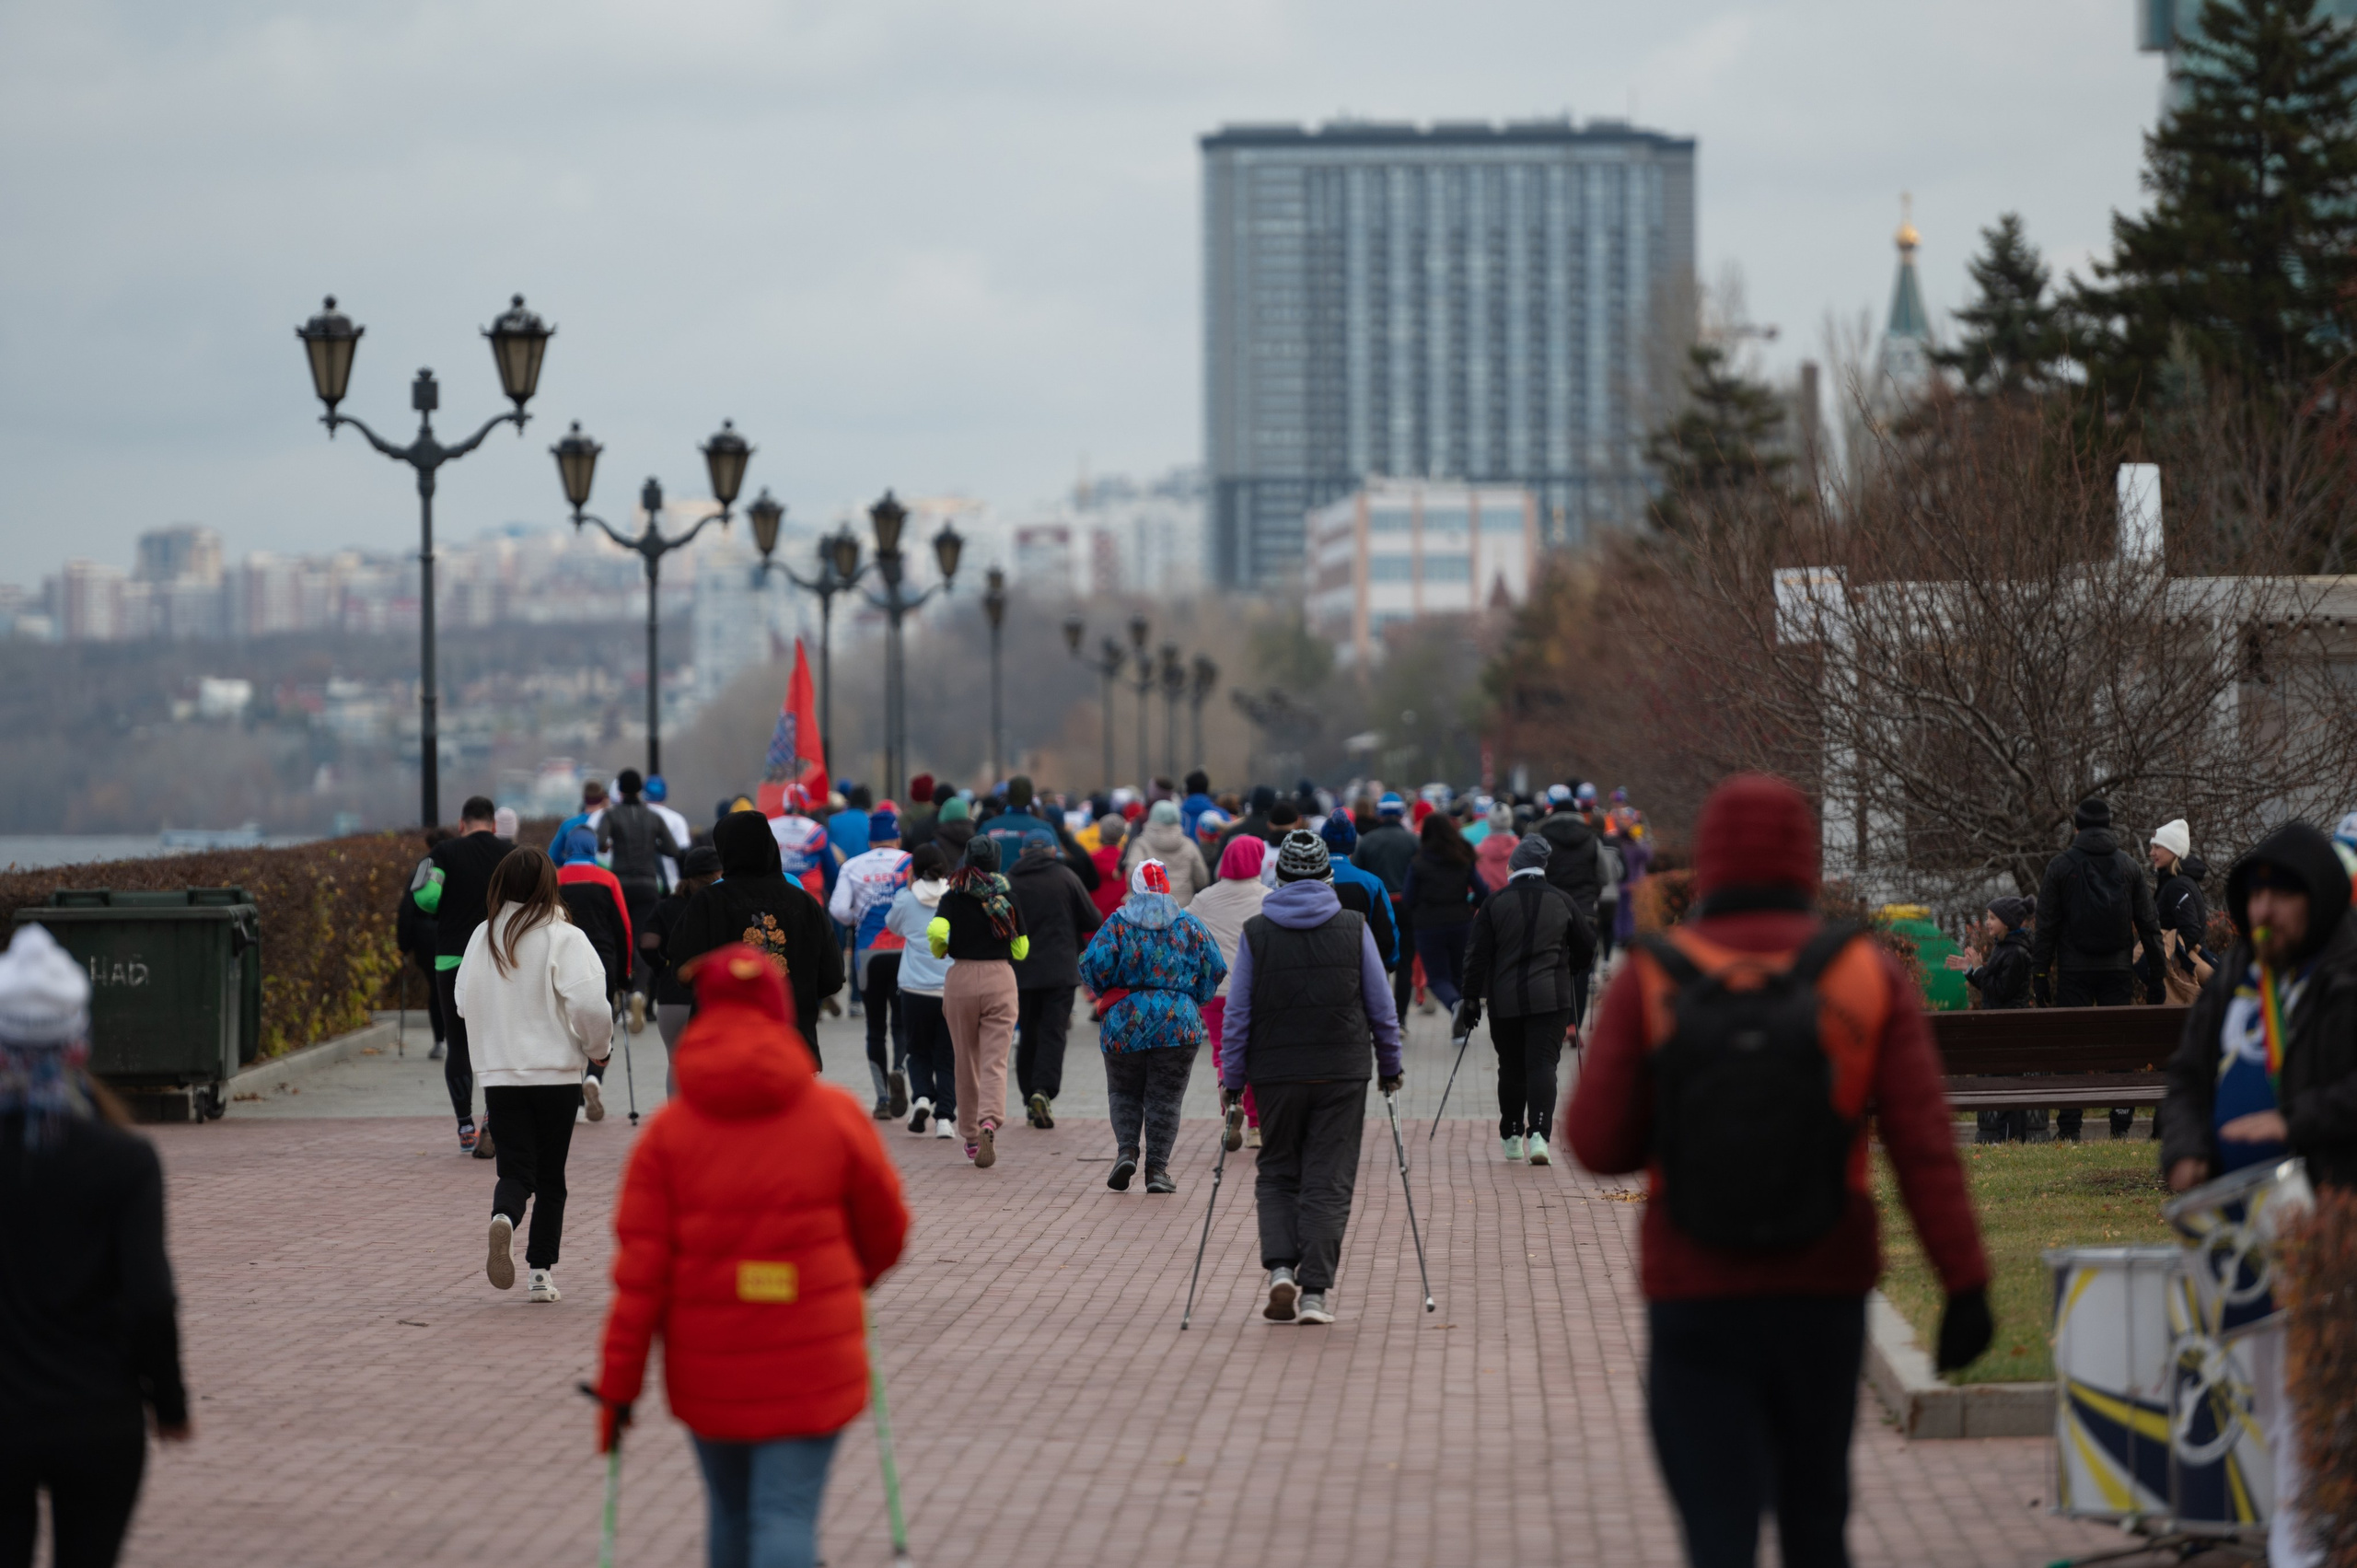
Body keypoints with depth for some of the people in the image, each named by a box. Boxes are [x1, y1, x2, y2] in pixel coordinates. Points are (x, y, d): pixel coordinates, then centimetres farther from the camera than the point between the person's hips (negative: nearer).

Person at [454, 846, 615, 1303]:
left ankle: (504, 1218, -30)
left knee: (514, 1169, 3)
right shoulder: (563, 938, -9)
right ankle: (542, 1271, 9)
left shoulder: (483, 937, 3)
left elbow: (464, 1000, 11)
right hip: (557, 1072, -2)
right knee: (551, 1175, 10)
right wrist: (598, 1048, 2)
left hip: (498, 1073, 2)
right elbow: (590, 1004, -16)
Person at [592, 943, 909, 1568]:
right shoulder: (835, 1115, -4)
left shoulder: (668, 1130, -4)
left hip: (708, 1373, 2)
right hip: (809, 1364, -2)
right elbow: (886, 1229, 8)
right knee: (786, 1517, -5)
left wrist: (617, 1384, -3)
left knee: (729, 1512, 19)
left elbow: (640, 1271, -8)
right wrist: (856, 1277, 31)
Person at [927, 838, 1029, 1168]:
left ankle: (971, 1137, 22)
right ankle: (989, 1121, -29)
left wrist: (940, 951, 3)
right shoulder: (1007, 897, 0)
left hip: (961, 979, 1)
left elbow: (936, 932, -18)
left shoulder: (953, 897, -2)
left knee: (966, 1063, 14)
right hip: (1000, 979, -1)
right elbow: (1021, 950, 3)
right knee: (995, 1061, -3)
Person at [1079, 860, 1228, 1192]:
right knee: (1165, 1098, 5)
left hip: (1125, 1021, 0)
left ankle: (1126, 1150, -7)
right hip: (1179, 1024, 0)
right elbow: (1216, 969, 3)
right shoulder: (1189, 926, 2)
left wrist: (1106, 992, 11)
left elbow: (1092, 965, -9)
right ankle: (1157, 1169, -1)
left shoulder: (1118, 924, -2)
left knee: (1124, 1093, 14)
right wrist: (1194, 1000, 18)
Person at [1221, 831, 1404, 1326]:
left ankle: (1281, 1268, -6)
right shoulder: (1353, 929, 0)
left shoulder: (1256, 933, -1)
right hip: (1342, 1074, 0)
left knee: (1277, 1174, 14)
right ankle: (1315, 1291, -2)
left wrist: (1232, 1080, 6)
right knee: (1329, 1181, 3)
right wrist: (1390, 1066, 16)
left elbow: (1236, 1015, 0)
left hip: (1275, 1075, 0)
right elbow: (1381, 1007, 4)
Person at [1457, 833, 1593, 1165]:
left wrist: (1471, 1000, 3)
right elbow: (1587, 947, 12)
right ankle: (1538, 1133, -22)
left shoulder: (1494, 903, -1)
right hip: (1551, 997, 0)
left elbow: (1477, 954, -2)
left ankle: (1511, 1138, 21)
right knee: (1543, 1064, -5)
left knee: (1511, 1069, 13)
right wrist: (1569, 973, 31)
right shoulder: (1561, 901, 3)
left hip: (1505, 1001, 0)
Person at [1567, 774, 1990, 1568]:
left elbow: (1596, 1142, -7)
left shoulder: (1650, 981, -5)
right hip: (1825, 1292, 2)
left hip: (1695, 1295, -2)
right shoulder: (1869, 976, -4)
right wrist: (1966, 1285, -10)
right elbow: (1923, 1145, -11)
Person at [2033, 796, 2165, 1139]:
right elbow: (2148, 925, 6)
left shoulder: (2060, 866, -1)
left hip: (2075, 970, -2)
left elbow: (2046, 925, -2)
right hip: (2118, 970, 2)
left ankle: (2069, 1127, -3)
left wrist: (2039, 972, 2)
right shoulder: (2129, 866, 6)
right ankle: (2121, 1123, 1)